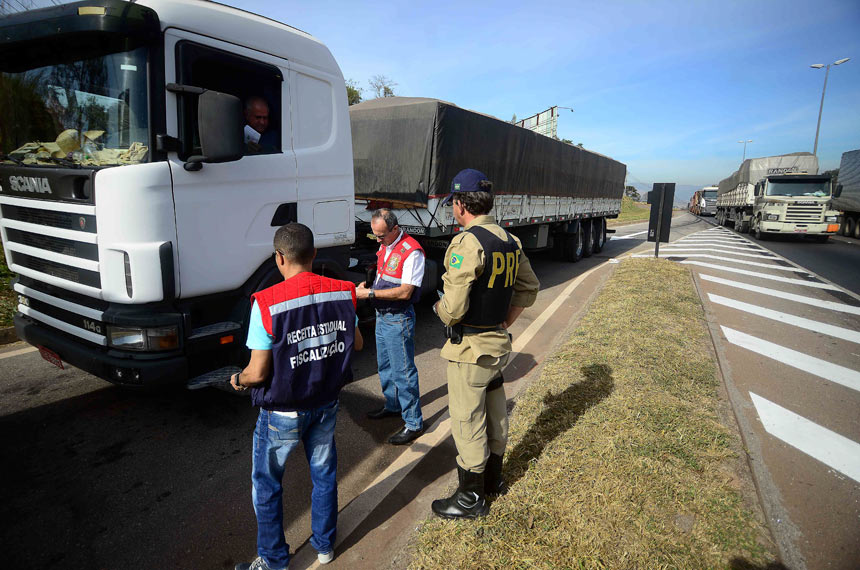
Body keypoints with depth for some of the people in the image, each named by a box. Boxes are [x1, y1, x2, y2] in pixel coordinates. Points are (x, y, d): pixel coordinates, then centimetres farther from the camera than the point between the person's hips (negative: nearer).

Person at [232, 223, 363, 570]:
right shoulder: (342, 292, -9)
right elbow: (356, 342, 4)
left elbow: (258, 372, -20)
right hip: (326, 405, 4)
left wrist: (238, 380, 3)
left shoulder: (267, 303, -23)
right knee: (324, 474, 23)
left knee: (267, 484, 19)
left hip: (282, 413, -4)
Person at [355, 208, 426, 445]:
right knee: (385, 365, 21)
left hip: (399, 319, -9)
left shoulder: (411, 252, -21)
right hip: (382, 315, 9)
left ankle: (413, 423, 11)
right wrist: (366, 288, 6)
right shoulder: (385, 246, 9)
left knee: (403, 370, -2)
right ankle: (393, 405, 41)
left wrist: (370, 293, -22)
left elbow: (405, 292, -25)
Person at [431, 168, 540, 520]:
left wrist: (440, 309, -3)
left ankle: (471, 498, 25)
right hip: (499, 343, 9)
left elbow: (453, 308, -26)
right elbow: (529, 288, 15)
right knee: (495, 415, 23)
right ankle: (493, 480, 43)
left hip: (470, 348, -9)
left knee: (467, 424, 7)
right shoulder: (510, 241, 5)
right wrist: (505, 321, 14)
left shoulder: (466, 243, -22)